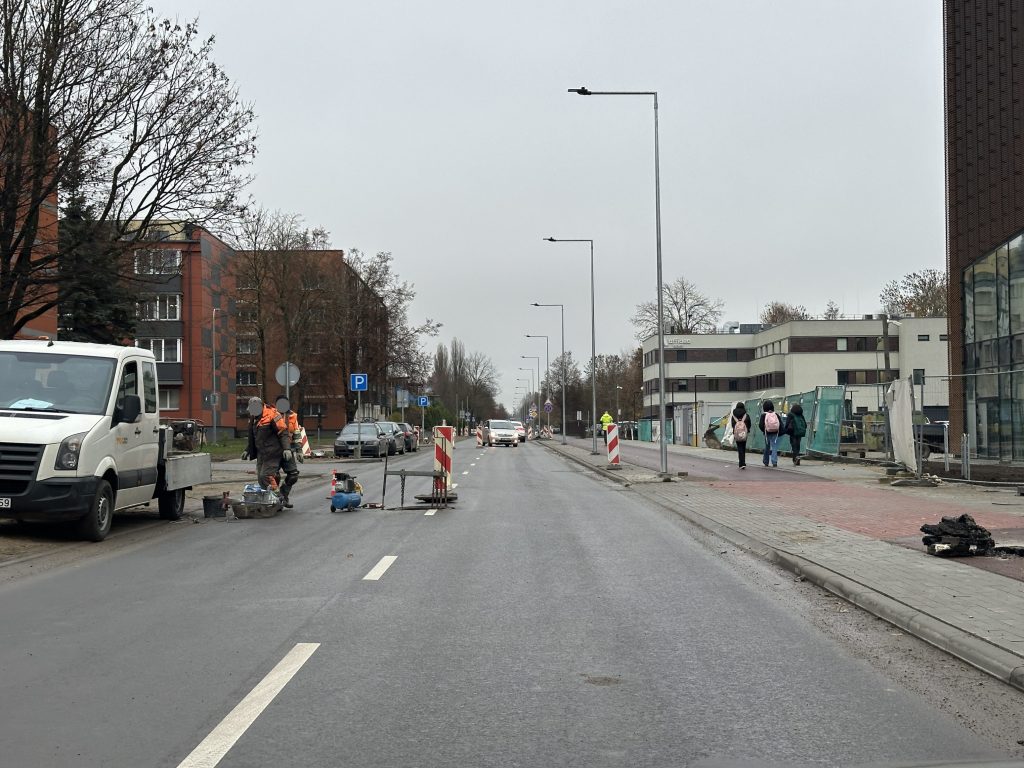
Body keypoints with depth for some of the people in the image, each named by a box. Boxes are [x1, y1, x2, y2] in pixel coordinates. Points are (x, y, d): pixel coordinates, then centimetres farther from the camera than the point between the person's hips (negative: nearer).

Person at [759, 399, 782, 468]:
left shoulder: (763, 415, -5)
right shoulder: (776, 415, 1)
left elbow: (760, 425, -11)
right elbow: (781, 425, 1)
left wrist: (764, 431, 5)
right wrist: (778, 432, 10)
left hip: (767, 434, 0)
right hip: (775, 434, 0)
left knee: (767, 448, 13)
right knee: (774, 448, -2)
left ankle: (765, 462, 22)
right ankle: (774, 462, -16)